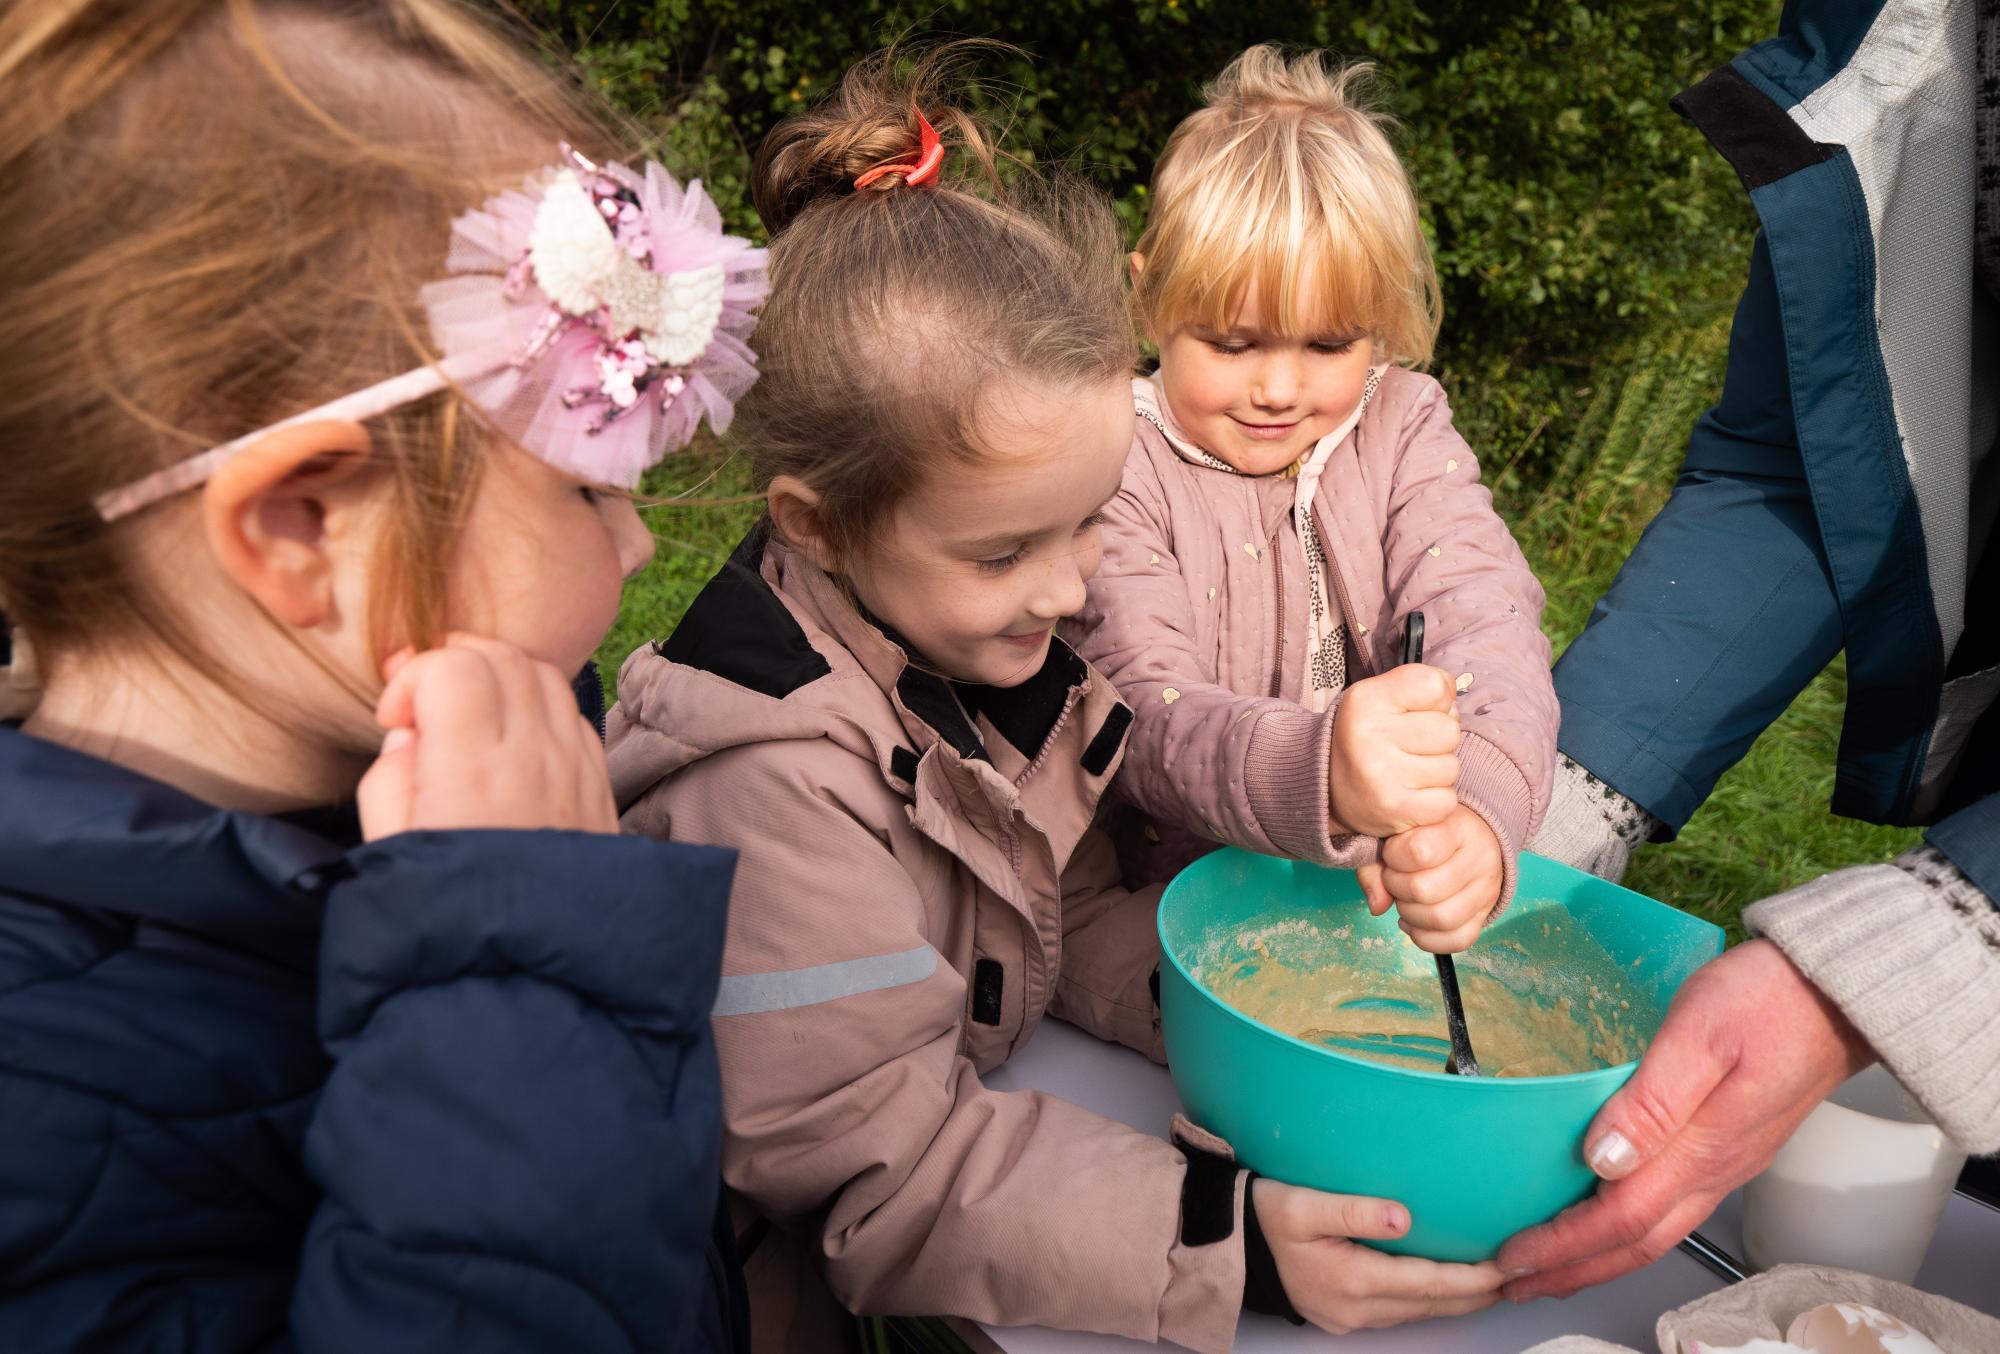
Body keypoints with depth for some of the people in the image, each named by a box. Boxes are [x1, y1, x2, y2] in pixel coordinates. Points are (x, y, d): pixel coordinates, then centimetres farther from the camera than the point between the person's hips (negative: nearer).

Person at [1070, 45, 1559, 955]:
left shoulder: (1402, 427, 2)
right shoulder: (1122, 472, -10)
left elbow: (1482, 618, -14)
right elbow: (1147, 714, -22)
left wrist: (1479, 813, -36)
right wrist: (1317, 773, -45)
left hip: (1394, 890, 5)